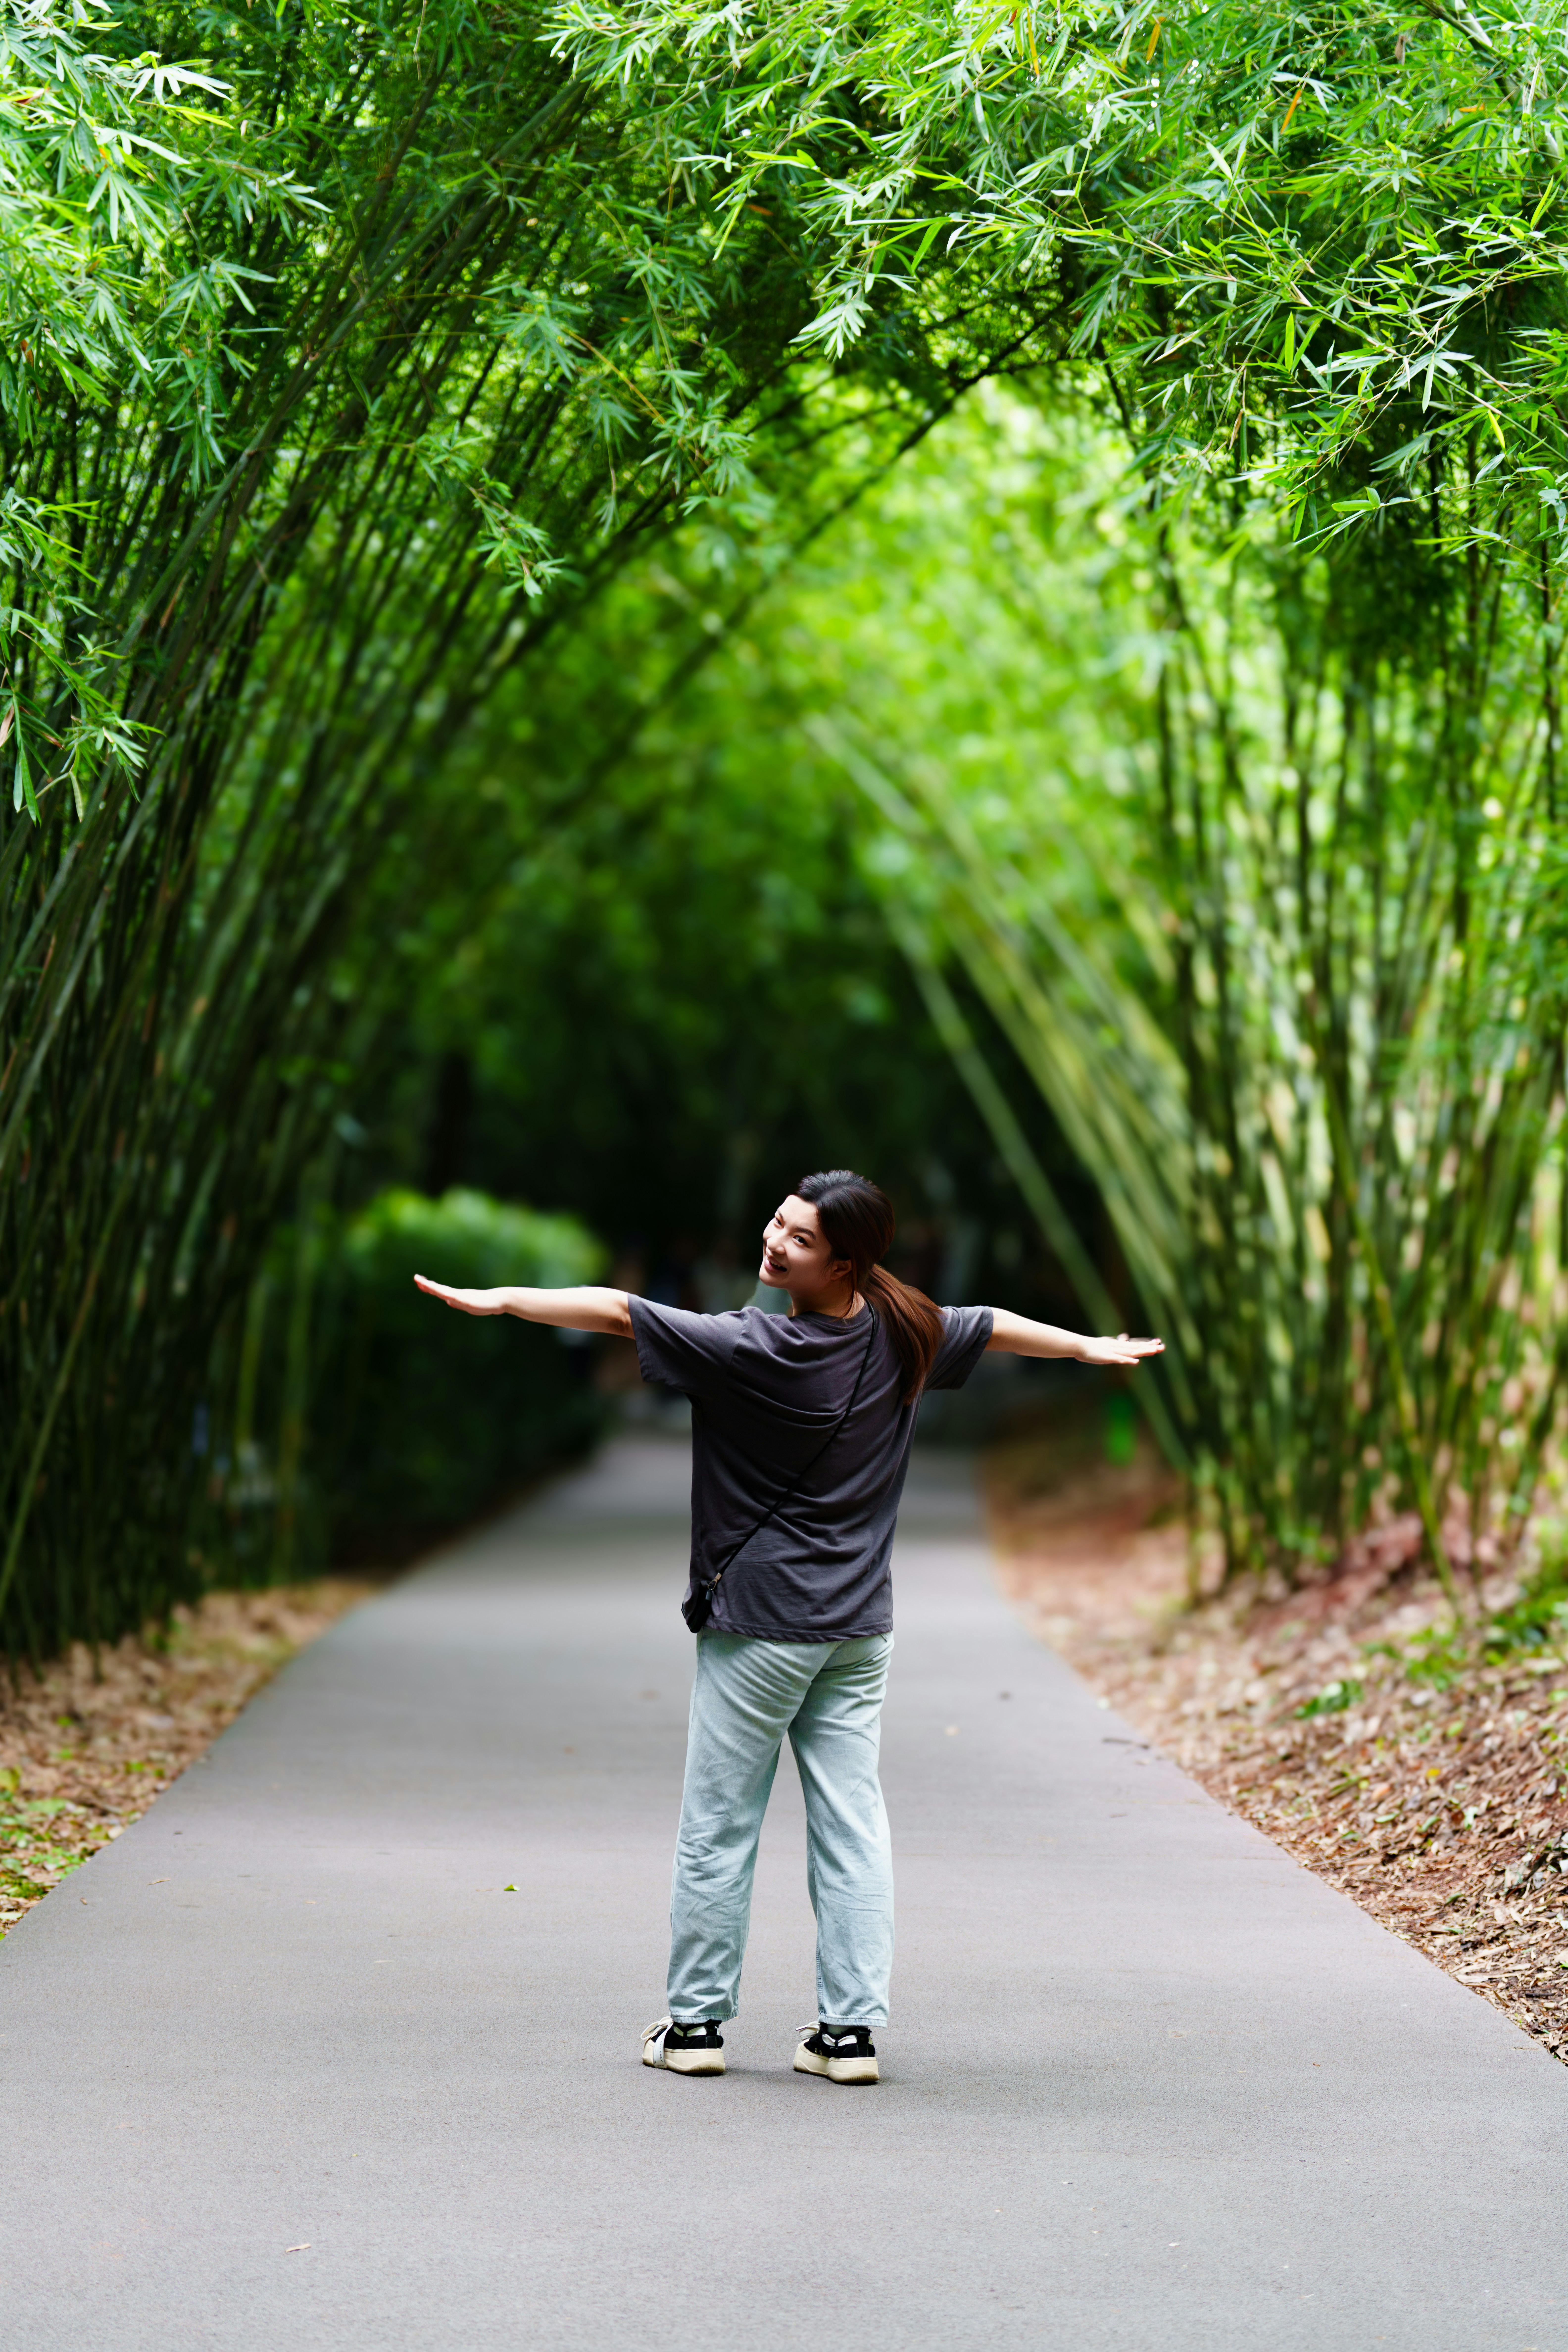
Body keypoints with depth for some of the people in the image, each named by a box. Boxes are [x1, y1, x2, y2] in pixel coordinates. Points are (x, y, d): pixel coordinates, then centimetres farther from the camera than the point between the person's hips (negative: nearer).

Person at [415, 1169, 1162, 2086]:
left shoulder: (752, 1349, -17)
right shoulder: (905, 1339, 2)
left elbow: (616, 1312, -20)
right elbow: (996, 1328, 21)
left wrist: (497, 1299, -16)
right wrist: (1091, 1347, 38)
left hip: (759, 1624, -6)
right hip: (861, 1627, 6)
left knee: (719, 1825, 5)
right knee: (853, 1825, 6)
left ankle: (697, 2020, 13)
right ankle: (851, 2027, 7)